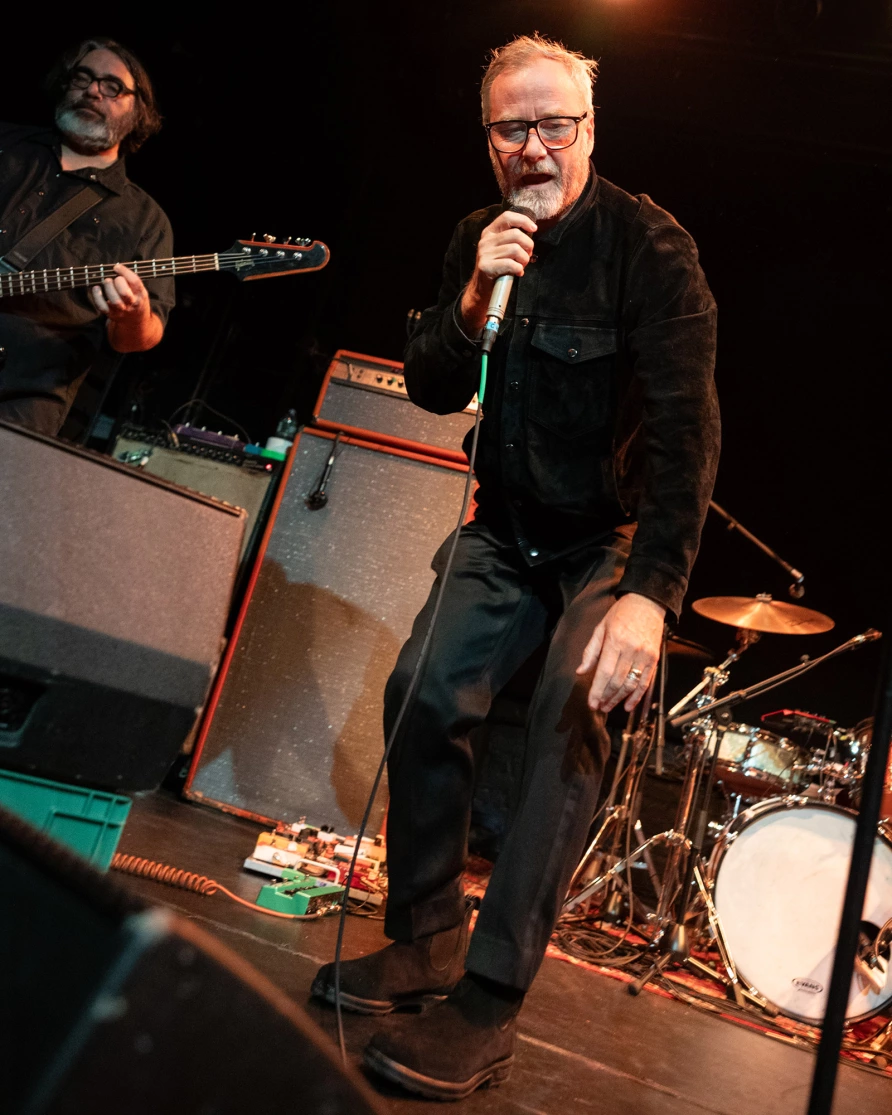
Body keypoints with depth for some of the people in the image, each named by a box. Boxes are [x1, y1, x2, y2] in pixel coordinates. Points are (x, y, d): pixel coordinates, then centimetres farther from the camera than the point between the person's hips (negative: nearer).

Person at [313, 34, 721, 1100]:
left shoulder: (649, 246, -17)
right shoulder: (479, 238, 2)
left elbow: (684, 425, -28)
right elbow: (431, 391, -1)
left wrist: (651, 593, -39)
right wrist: (474, 301, -22)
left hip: (614, 538, -5)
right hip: (509, 528, 5)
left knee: (569, 720, -20)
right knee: (422, 692, -5)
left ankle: (488, 1005, -12)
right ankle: (424, 940, 11)